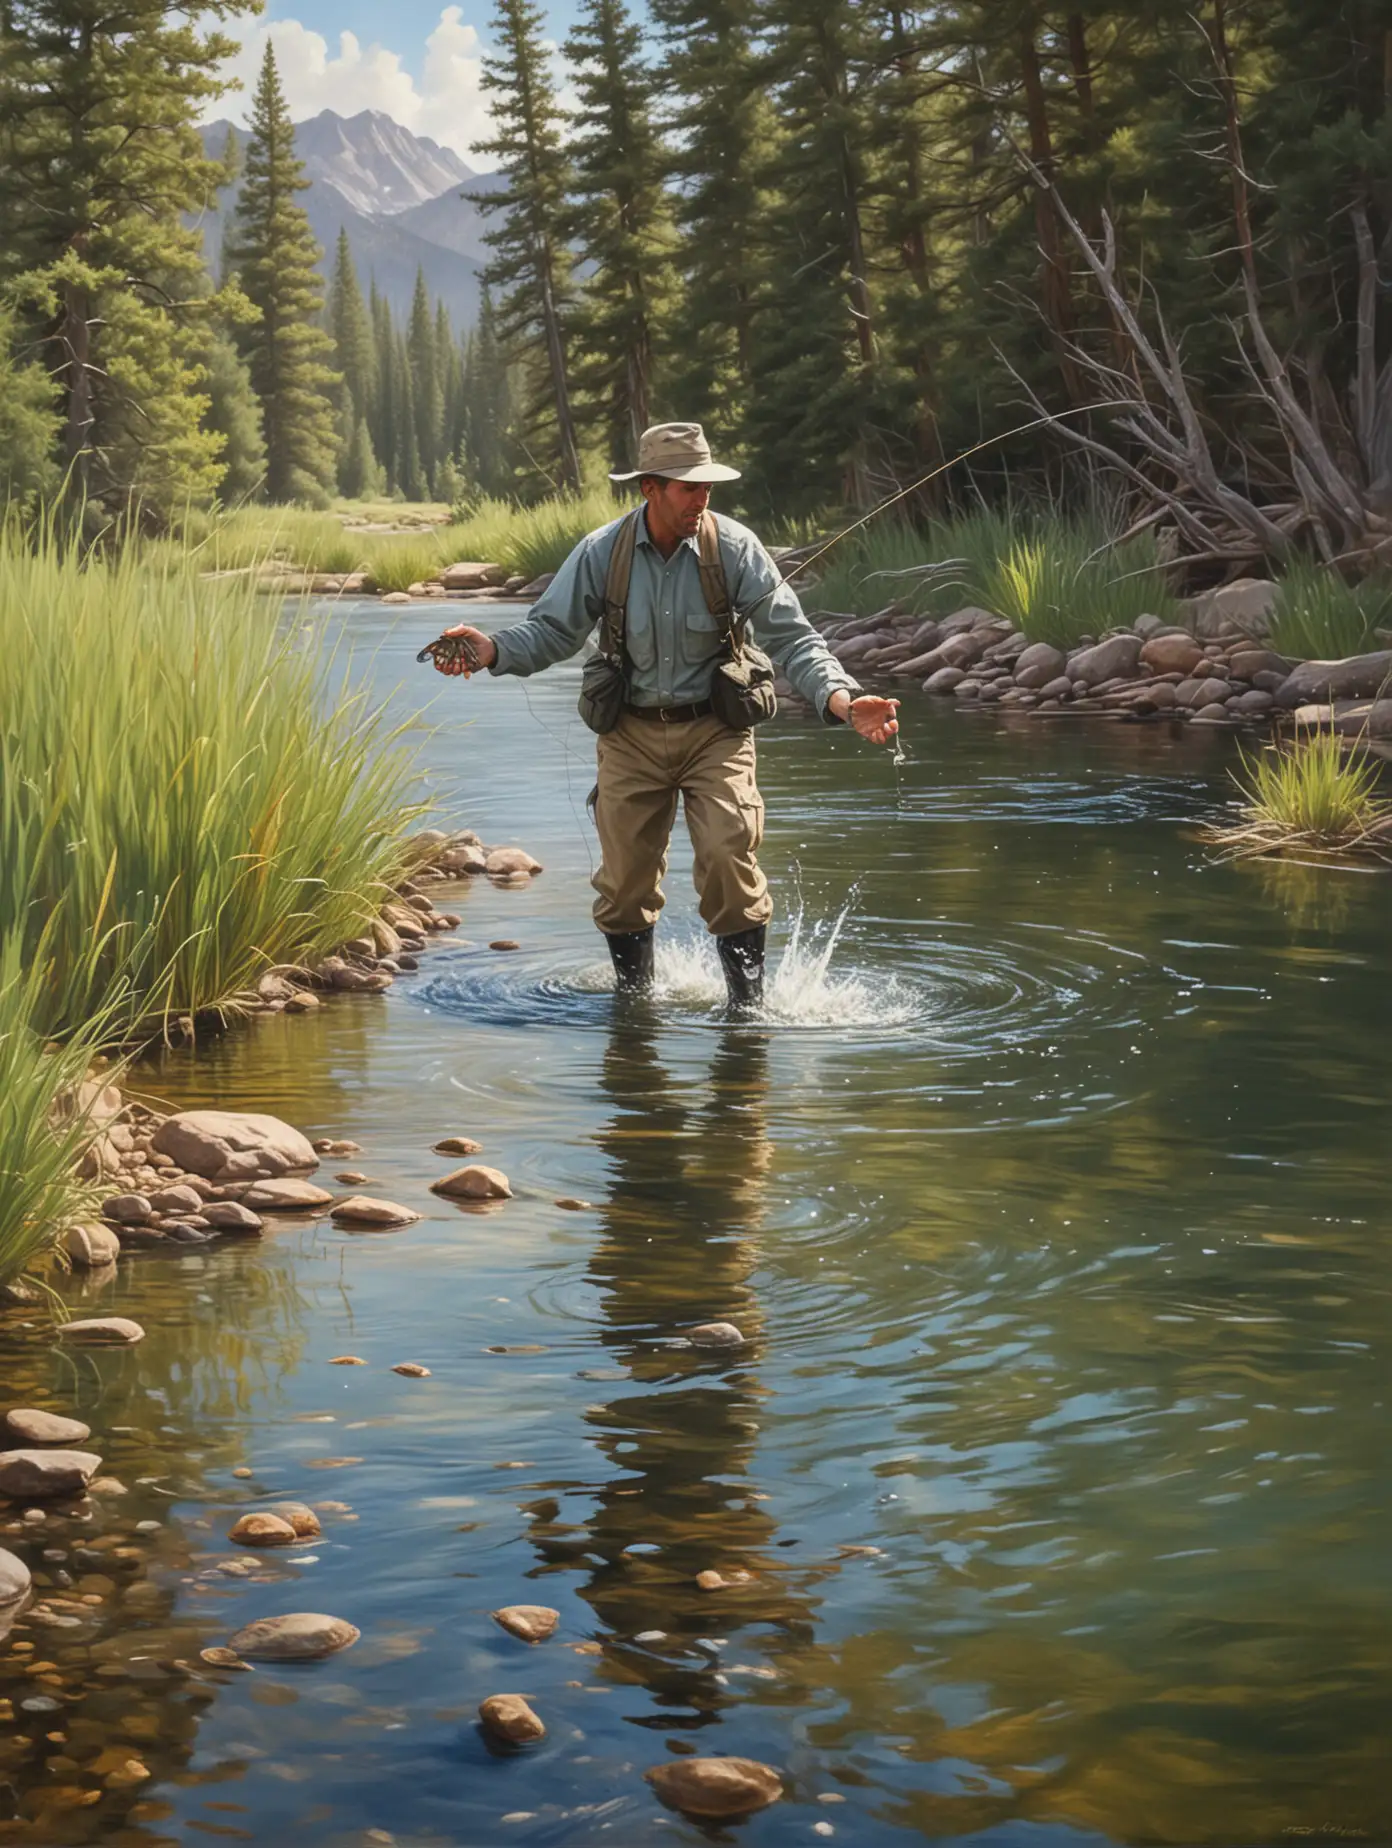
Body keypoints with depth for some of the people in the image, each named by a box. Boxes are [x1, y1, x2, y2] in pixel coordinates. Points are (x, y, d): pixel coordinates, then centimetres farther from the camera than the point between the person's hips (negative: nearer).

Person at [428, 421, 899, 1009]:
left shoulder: (733, 547, -11)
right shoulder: (602, 552, -8)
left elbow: (791, 637, -11)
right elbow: (552, 631, -1)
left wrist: (844, 701, -26)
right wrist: (491, 650, -21)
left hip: (713, 728, -1)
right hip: (632, 733, 2)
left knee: (728, 857, -16)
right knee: (625, 875, 4)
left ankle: (749, 999, -2)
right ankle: (634, 998, 26)